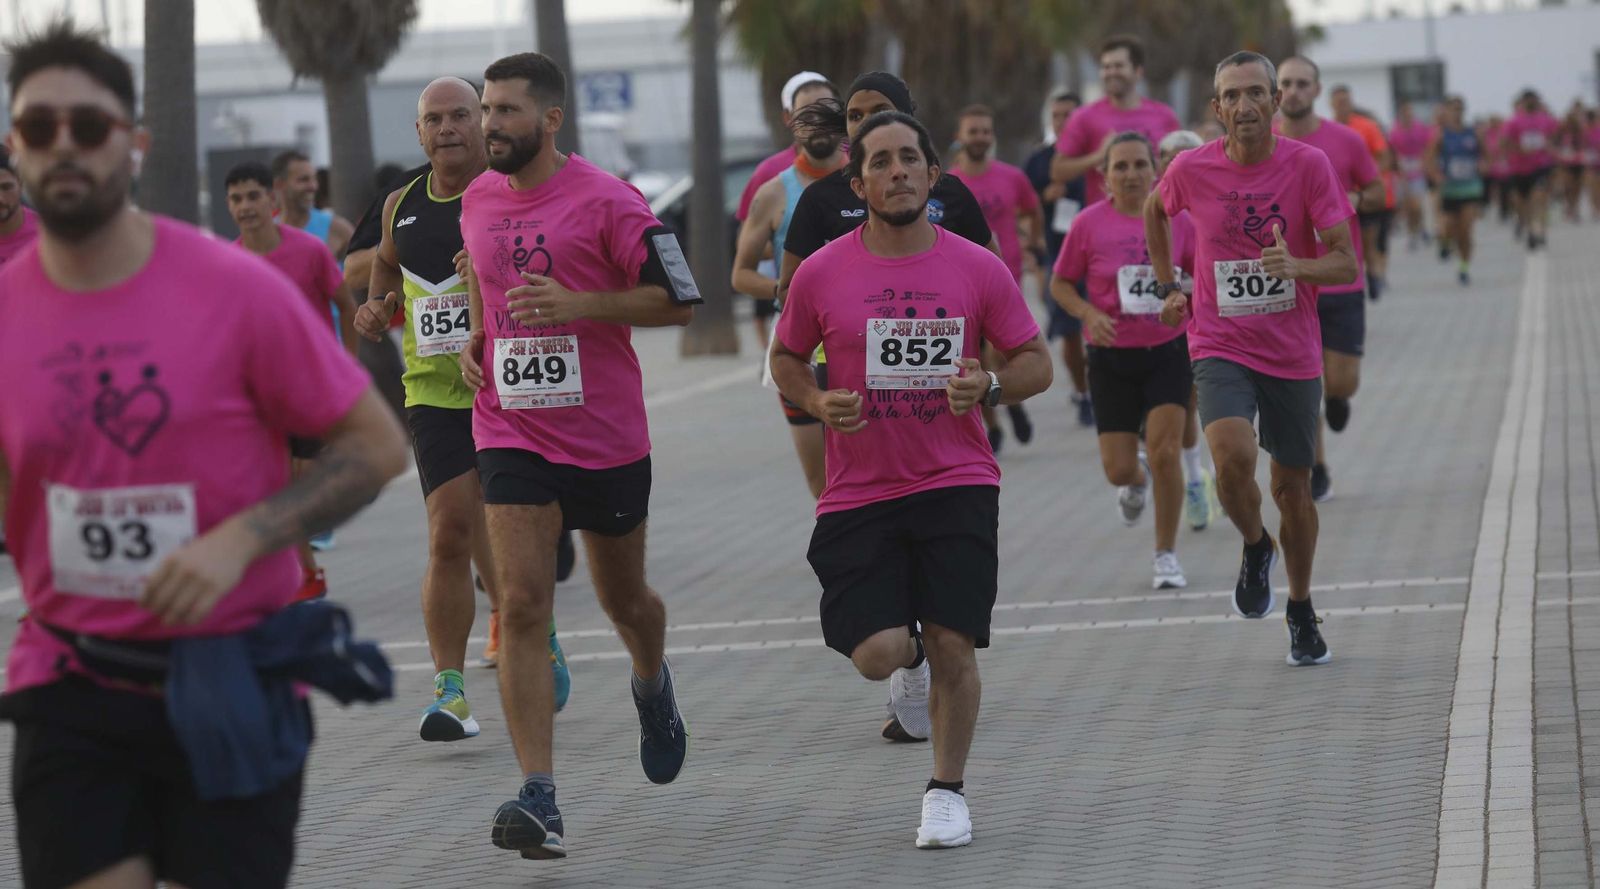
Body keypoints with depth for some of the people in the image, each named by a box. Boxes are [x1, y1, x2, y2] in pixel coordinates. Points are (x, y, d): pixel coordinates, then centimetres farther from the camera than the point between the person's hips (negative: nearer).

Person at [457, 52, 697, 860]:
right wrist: (475, 340, 7)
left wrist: (578, 305, -22)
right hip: (511, 432, 3)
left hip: (606, 435, -3)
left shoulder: (606, 201, -11)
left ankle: (653, 688, 52)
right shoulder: (476, 200, 6)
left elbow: (678, 300, -11)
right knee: (521, 605, -12)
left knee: (624, 600, 15)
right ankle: (537, 800, -16)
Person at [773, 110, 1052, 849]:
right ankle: (908, 644, 28)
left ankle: (947, 790, 16)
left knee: (951, 650, -6)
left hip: (956, 485, 0)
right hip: (859, 491, 0)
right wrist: (819, 403, -7)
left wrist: (990, 386, -14)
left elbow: (1036, 364, 7)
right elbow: (785, 360, 14)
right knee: (876, 657, -11)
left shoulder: (978, 269, -1)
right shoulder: (821, 275, 0)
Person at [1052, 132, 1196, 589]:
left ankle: (1167, 554, 5)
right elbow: (1060, 283, 2)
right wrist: (1089, 313, -15)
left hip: (1168, 353, 0)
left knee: (1165, 452, -14)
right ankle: (1137, 479, 41)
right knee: (1118, 469, 0)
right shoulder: (1090, 223, -6)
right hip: (1112, 359, 0)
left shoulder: (1177, 221, -3)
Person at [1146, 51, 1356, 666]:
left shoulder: (1309, 166, -9)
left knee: (1293, 487, 10)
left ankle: (1301, 612, 31)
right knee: (1232, 458, -26)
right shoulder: (1192, 170, -6)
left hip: (1293, 354, 1)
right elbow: (1154, 209, 18)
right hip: (1220, 346, -1)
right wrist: (1169, 286, 14)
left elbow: (1346, 264, -11)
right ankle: (1255, 548, 6)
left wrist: (1295, 266, -31)